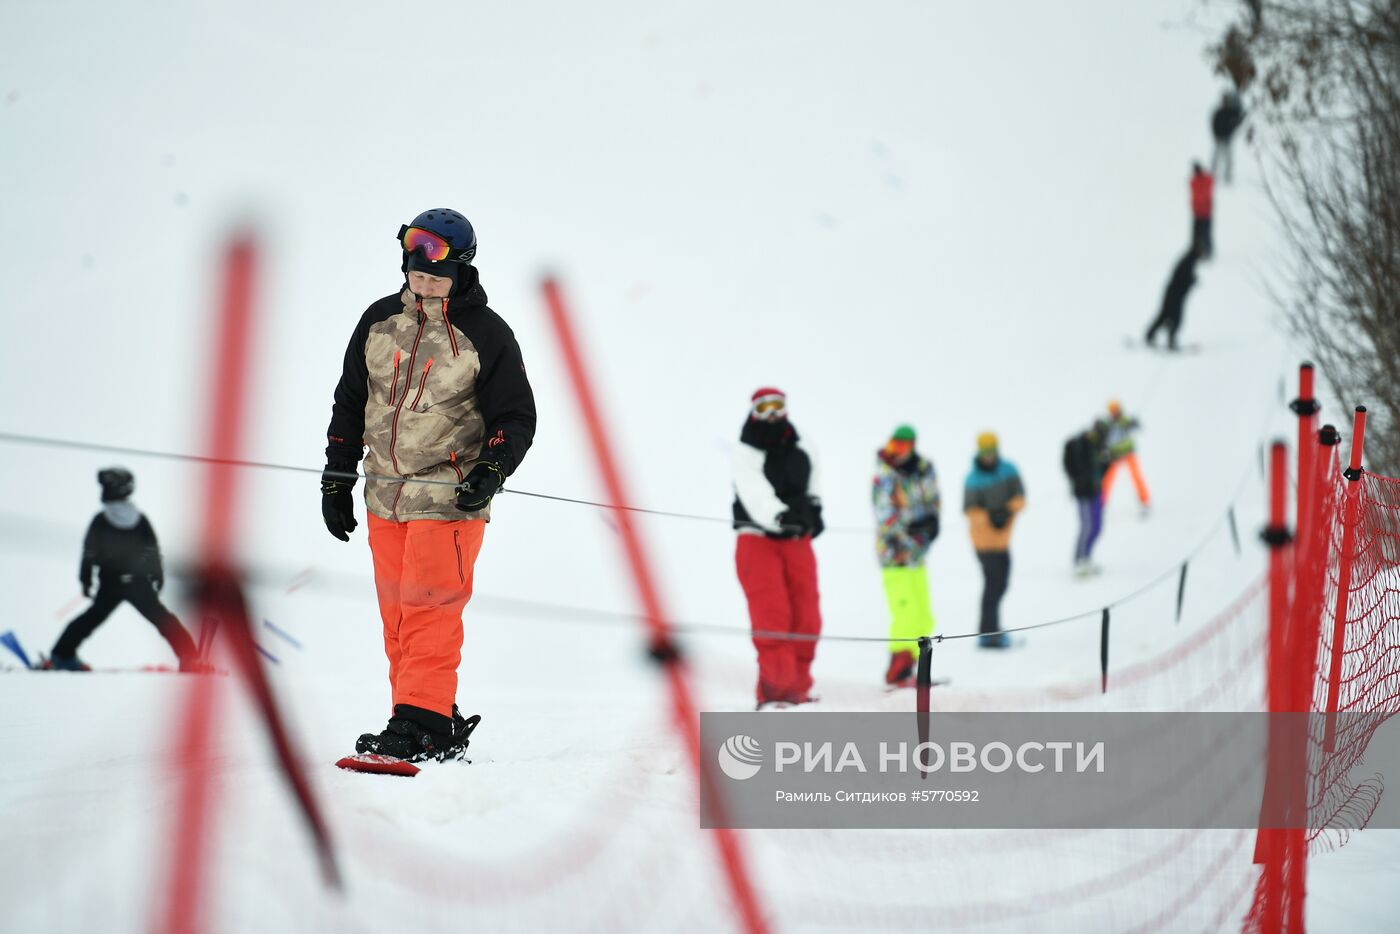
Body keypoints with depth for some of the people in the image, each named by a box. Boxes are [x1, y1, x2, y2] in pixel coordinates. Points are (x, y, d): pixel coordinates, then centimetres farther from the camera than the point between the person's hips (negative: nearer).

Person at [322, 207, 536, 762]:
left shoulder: (486, 334, -4)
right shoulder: (380, 320, 9)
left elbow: (516, 417, -1)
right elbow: (350, 402, 17)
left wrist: (490, 472, -17)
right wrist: (337, 477, 15)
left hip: (450, 497, -5)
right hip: (385, 495, 5)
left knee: (428, 607, -12)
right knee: (397, 613, 6)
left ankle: (423, 725, -9)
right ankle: (437, 722, 15)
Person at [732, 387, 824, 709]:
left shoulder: (800, 450, 8)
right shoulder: (746, 453, -10)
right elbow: (755, 494, -27)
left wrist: (813, 508, 16)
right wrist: (780, 515, -43)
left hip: (797, 541, 5)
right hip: (758, 540, -5)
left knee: (806, 617, 4)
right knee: (771, 616, -16)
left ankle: (797, 687, 16)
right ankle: (775, 689, -15)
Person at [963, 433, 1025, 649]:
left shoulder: (1009, 470, 1)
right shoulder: (973, 479, -14)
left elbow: (1020, 497, -2)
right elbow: (969, 510, -19)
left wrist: (1008, 511, -21)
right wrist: (989, 517, -35)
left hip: (1003, 536, 6)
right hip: (985, 537, -6)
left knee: (1001, 584, 15)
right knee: (993, 583, -11)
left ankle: (990, 629, 30)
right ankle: (988, 633, -8)